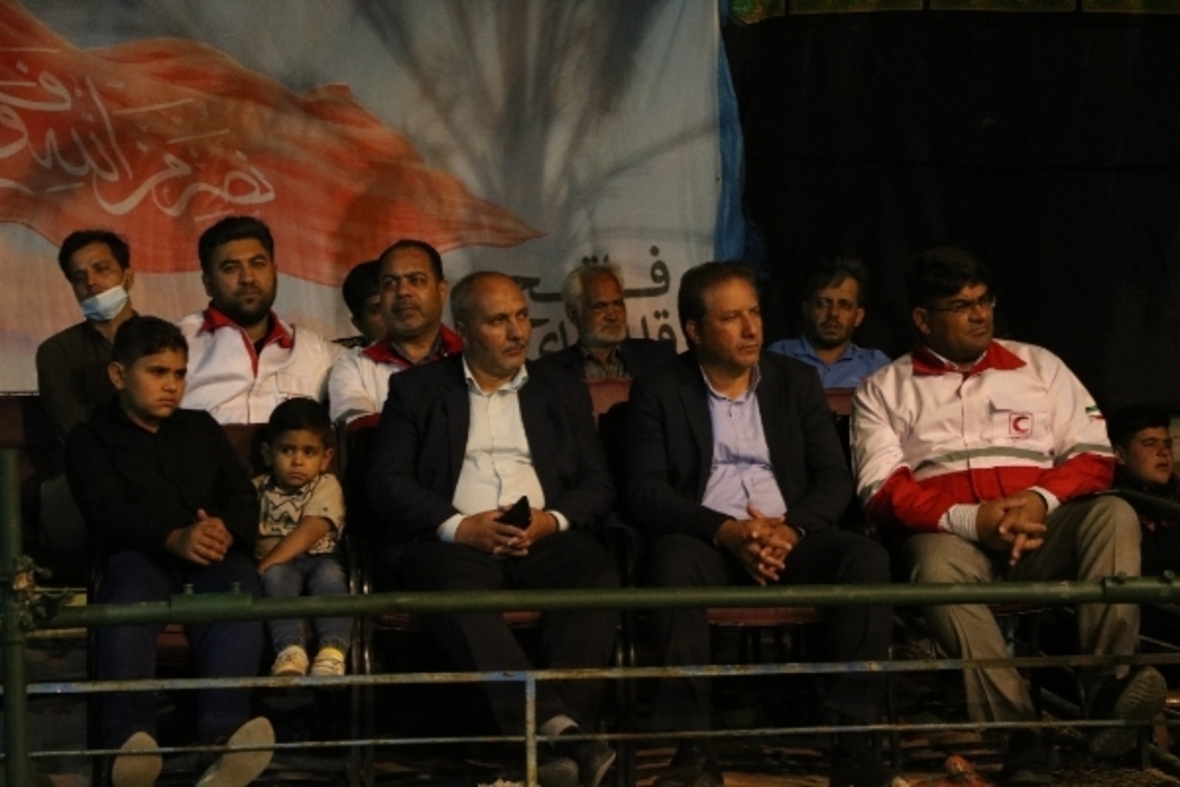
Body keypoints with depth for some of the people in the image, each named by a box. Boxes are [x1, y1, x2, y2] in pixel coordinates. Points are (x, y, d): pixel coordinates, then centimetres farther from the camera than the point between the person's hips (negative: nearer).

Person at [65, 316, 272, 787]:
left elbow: (244, 496, 17)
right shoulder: (91, 438, 16)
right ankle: (131, 738, -55)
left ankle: (224, 734, -55)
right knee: (126, 609, -39)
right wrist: (173, 537, -23)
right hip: (139, 555, -2)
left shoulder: (202, 429, 30)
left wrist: (226, 529, -11)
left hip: (215, 555, 2)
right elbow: (106, 510, -3)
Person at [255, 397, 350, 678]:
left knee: (329, 572, -35)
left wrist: (263, 567, -22)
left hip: (319, 559, -1)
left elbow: (307, 533, -12)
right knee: (277, 575, -34)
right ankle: (290, 651, -48)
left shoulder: (327, 486, 2)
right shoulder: (258, 489, 12)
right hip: (277, 564, 1)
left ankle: (332, 651, -49)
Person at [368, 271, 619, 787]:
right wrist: (458, 526, -11)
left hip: (545, 539, 2)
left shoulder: (563, 395, 24)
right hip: (453, 541, -2)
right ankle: (557, 728, -51)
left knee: (597, 578, -33)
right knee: (456, 590, -39)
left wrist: (553, 520, -7)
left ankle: (564, 719, -45)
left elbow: (598, 486, 16)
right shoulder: (416, 389, 17)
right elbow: (386, 481, 5)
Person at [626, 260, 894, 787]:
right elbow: (646, 492, -4)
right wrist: (726, 531, -19)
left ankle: (853, 740, -28)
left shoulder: (796, 382, 14)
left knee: (867, 559, -27)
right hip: (706, 540, -2)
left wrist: (792, 529, -14)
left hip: (791, 539, 3)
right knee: (674, 564, -37)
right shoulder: (659, 391, 6)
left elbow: (834, 477, 7)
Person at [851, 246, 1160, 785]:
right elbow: (883, 492, 0)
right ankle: (1018, 735, -45)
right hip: (949, 534, -2)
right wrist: (970, 519, -17)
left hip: (1043, 534, 2)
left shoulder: (1038, 367, 20)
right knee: (937, 566, -37)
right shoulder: (884, 391, 13)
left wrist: (1042, 499, -11)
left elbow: (1093, 457, 11)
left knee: (1114, 515, -28)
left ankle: (1106, 685, -42)